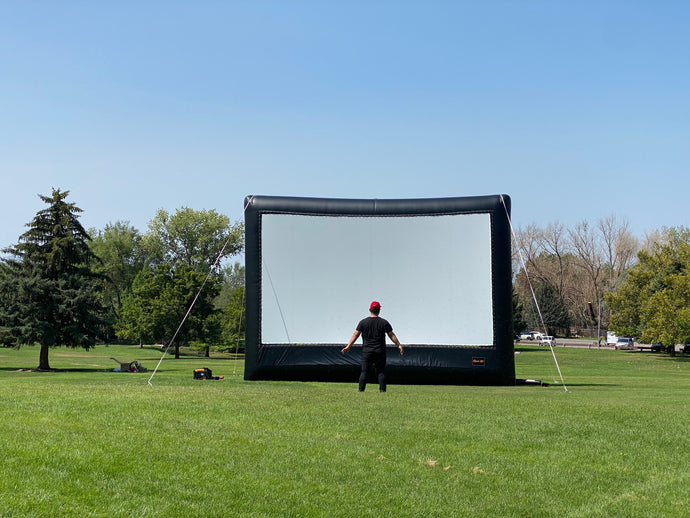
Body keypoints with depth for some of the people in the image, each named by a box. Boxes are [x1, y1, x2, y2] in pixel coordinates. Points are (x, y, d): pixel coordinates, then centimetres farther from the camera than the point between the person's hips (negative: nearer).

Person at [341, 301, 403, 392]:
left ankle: (361, 390, -1)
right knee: (381, 372, 6)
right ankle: (382, 390, 1)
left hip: (367, 351, 0)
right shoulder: (384, 322, 0)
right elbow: (391, 335, 3)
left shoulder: (363, 322, 0)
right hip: (380, 352, 0)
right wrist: (399, 345, 10)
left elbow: (356, 334, -4)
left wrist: (348, 346, -2)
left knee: (364, 371, 3)